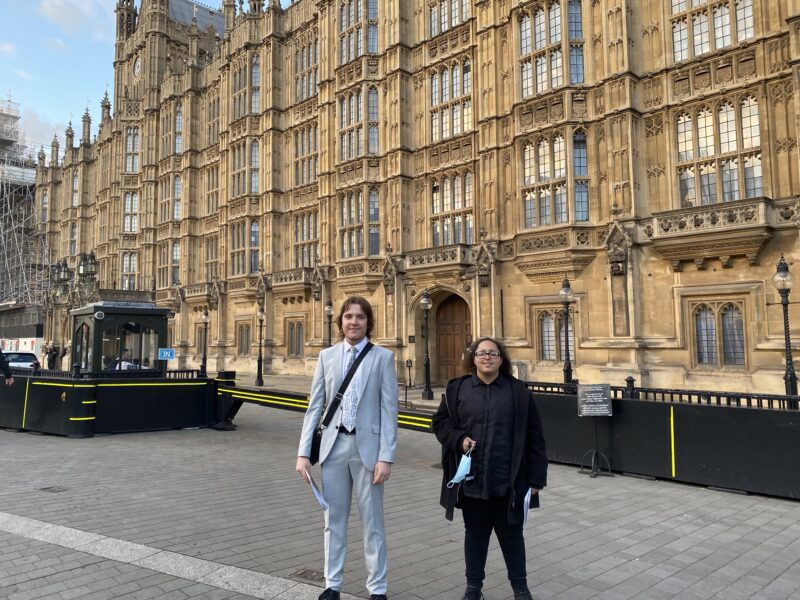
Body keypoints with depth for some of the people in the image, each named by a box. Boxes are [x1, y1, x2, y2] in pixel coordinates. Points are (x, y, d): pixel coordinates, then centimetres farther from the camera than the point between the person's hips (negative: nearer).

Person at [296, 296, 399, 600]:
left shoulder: (383, 357, -2)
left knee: (372, 521, 9)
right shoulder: (327, 356, 5)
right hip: (334, 445, 3)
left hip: (367, 446, -2)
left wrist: (386, 456, -12)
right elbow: (315, 406, 5)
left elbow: (389, 410, -6)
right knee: (334, 519, 14)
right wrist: (303, 452, 0)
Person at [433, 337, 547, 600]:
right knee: (475, 534, 15)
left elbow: (534, 437, 0)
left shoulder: (518, 391, -1)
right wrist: (459, 439, -11)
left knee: (511, 535, 12)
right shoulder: (458, 389, 2)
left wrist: (535, 478, -2)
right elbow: (440, 422, 8)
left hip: (509, 481, -1)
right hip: (471, 480, 1)